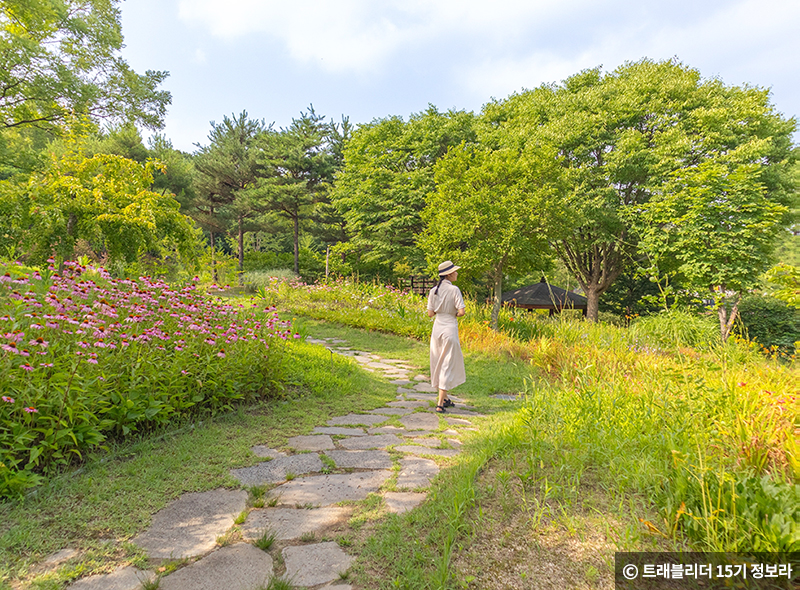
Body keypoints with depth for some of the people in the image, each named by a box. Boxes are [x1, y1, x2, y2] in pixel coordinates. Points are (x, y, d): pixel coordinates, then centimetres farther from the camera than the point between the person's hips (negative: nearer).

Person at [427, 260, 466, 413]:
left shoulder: (433, 291, 3)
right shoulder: (454, 290, -11)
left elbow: (430, 313, 1)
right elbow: (462, 311, -17)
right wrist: (455, 314, 4)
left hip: (437, 328, 5)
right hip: (450, 328, -5)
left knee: (439, 362, 16)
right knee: (448, 364, 1)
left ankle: (444, 398, 28)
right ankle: (440, 404, -1)